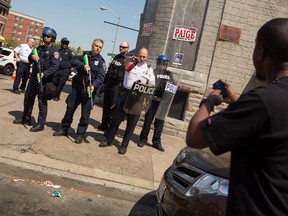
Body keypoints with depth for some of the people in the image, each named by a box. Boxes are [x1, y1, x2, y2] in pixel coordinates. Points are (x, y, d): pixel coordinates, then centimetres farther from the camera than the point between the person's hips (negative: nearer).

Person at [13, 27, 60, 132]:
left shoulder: (54, 51, -8)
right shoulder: (39, 48, 16)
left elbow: (54, 66, -20)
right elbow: (29, 58, 12)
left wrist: (44, 74, -33)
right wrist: (32, 56, -12)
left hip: (44, 79, -8)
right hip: (34, 76, 8)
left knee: (42, 101, -5)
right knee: (28, 97, 15)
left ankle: (41, 123, 2)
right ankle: (26, 118, 29)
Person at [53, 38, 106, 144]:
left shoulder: (101, 61, -3)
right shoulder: (85, 54, 7)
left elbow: (100, 77, -12)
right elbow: (74, 61, -6)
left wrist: (93, 85, -30)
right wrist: (83, 65, -23)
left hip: (88, 89, -3)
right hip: (77, 86, 3)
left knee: (85, 113, -1)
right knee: (70, 108, 11)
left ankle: (80, 134, 12)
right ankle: (64, 129, 27)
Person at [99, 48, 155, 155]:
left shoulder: (149, 69, 10)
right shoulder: (131, 64, 8)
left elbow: (152, 84, 3)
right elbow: (126, 62, -16)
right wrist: (130, 59, -40)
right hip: (126, 93, 0)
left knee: (132, 122, 3)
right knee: (117, 118, 4)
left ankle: (124, 145, 13)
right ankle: (108, 140, 18)